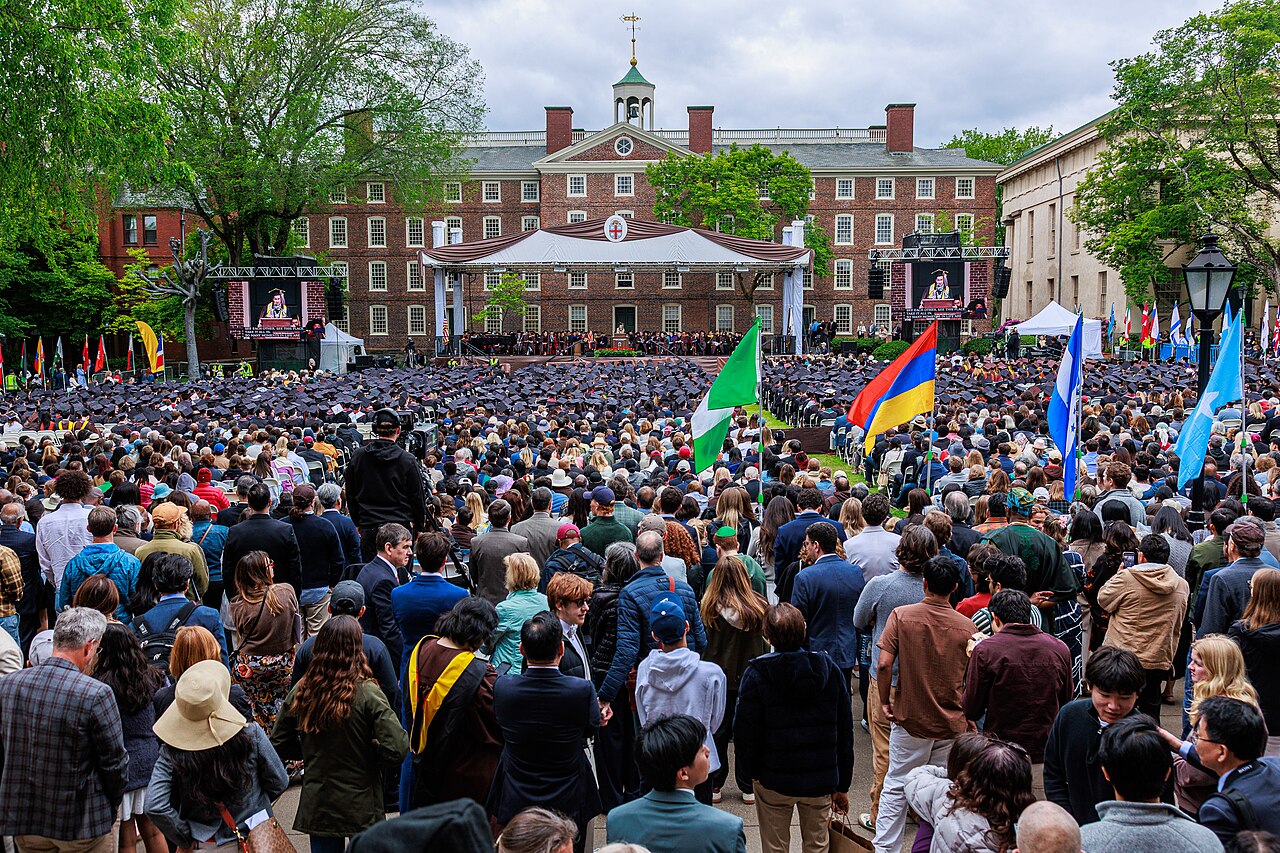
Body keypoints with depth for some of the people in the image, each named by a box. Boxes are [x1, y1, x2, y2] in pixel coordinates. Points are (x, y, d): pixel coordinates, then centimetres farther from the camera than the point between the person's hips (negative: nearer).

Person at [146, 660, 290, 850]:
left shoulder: (171, 753, -15)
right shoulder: (252, 735, -16)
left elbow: (155, 806, -20)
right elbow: (279, 782, -6)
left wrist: (185, 841, -6)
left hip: (205, 846, 0)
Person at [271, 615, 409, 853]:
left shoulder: (300, 693, -7)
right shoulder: (368, 694, -18)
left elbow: (279, 745, 3)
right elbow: (396, 750, -22)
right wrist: (367, 751, -3)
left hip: (316, 808, 3)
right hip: (362, 809, -3)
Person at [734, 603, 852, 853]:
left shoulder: (756, 675, -15)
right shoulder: (830, 670, -6)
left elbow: (746, 735, -11)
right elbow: (845, 733, 0)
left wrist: (746, 779, 4)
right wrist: (842, 786, 10)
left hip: (773, 781, -2)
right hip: (821, 781, 2)